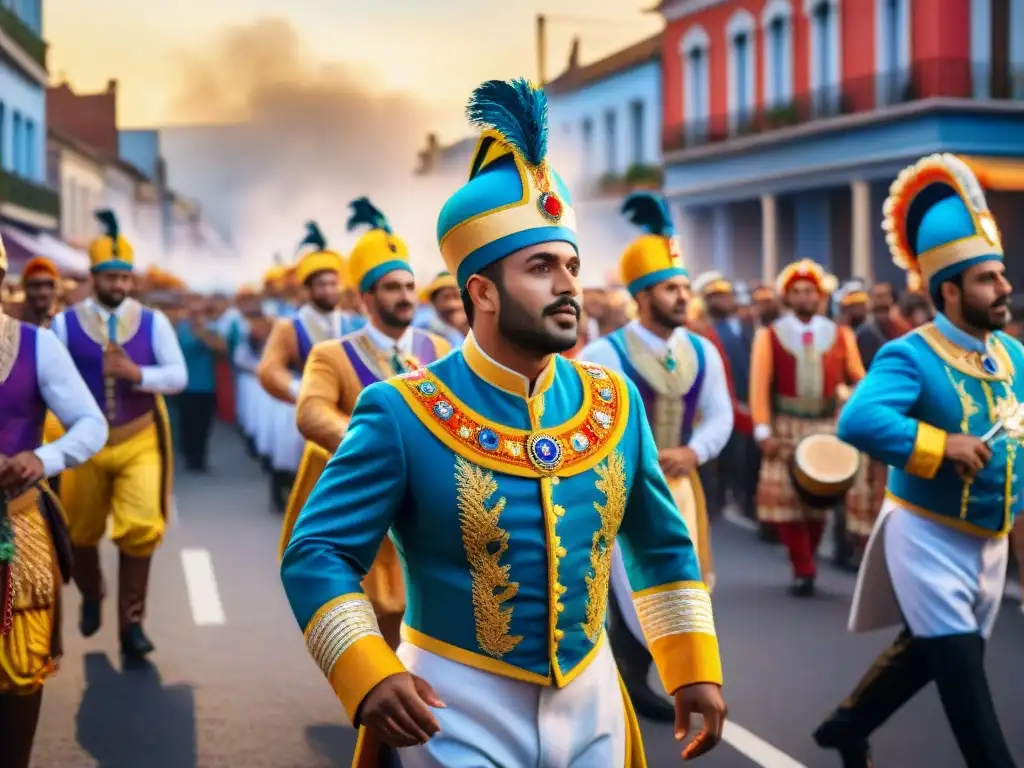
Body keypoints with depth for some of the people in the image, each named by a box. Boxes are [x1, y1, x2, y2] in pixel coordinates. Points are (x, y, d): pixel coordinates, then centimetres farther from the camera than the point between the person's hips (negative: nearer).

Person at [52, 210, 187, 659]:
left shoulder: (153, 322, -1)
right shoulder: (65, 323, -4)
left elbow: (179, 376, -6)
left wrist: (137, 374, -22)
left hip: (141, 442, 0)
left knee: (140, 531, -12)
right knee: (81, 533, 14)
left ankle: (131, 624, 1)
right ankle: (91, 597, 44)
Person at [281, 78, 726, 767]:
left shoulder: (616, 402, 0)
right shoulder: (403, 415, -15)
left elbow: (664, 547, 11)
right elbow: (317, 554, -14)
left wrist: (694, 667, 6)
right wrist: (371, 677, -26)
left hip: (591, 705, 5)